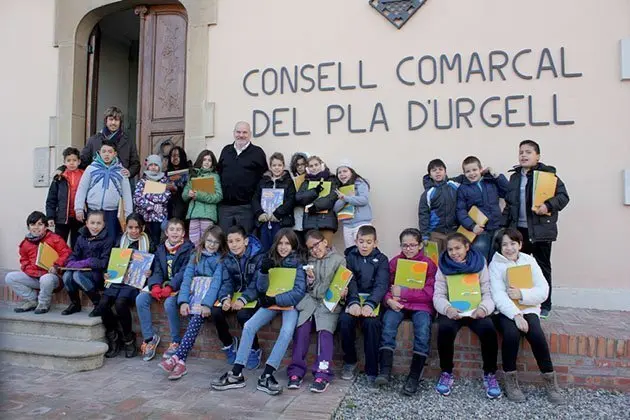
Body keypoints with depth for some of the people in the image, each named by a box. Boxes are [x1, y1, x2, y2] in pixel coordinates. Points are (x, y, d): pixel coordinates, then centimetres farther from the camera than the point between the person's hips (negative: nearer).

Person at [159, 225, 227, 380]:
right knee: (194, 315, -28)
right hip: (194, 294, 2)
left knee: (197, 316, -31)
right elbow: (187, 278, 1)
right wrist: (183, 301, -15)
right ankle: (181, 361, -31)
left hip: (210, 296, -2)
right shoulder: (196, 256, 12)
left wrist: (207, 304, -25)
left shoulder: (221, 259, 3)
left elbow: (216, 282, -11)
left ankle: (177, 357, -36)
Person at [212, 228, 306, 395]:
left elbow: (299, 292, -13)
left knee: (287, 331, -32)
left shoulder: (298, 263, -6)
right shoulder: (270, 260, 4)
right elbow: (261, 289, 0)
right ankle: (236, 374, -13)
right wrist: (263, 271, -19)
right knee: (248, 326, -18)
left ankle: (266, 375, -28)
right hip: (271, 302, 4)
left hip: (290, 303, -3)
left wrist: (275, 300, -18)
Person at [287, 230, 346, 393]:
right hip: (311, 300, 3)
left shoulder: (339, 260, 8)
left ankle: (322, 374, -25)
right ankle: (297, 371, -15)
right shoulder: (310, 262, 18)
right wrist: (311, 279, -4)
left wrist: (342, 292, -16)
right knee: (302, 329, -21)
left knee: (325, 331, -25)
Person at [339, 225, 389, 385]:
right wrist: (354, 302, -27)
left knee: (371, 322, -31)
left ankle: (372, 370, -18)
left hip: (373, 300, -1)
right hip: (354, 299, 1)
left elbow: (381, 285, -9)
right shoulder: (350, 257, 9)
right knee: (345, 320, -27)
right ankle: (350, 362, -5)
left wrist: (370, 304, -28)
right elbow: (350, 282, -6)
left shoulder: (381, 259, 6)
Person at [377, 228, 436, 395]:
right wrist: (389, 299, -13)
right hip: (397, 305, 2)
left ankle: (414, 377, -23)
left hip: (421, 305, -1)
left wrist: (402, 293, -11)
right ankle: (385, 371, -31)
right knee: (388, 321, -29)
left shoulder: (429, 264, 4)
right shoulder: (394, 262, 11)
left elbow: (429, 293, -5)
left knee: (423, 328, -31)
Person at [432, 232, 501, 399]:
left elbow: (488, 293, -1)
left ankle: (490, 374, -8)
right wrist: (447, 309, -24)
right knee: (445, 329, -32)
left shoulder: (479, 264, 5)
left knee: (488, 329, -30)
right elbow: (438, 295, -1)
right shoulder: (443, 267, 5)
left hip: (475, 311, 0)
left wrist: (483, 308, -24)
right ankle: (446, 373, -10)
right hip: (452, 311, 0)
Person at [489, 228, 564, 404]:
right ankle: (510, 381, -11)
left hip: (528, 309, 2)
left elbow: (543, 291, 0)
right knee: (511, 334, -31)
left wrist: (522, 294, -16)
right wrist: (516, 315, -24)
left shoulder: (529, 261, 9)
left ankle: (550, 381, -8)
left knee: (537, 335, -27)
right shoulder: (496, 264, 1)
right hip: (506, 311, -2)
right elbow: (498, 295, -11)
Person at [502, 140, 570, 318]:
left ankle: (544, 306, 17)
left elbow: (563, 196, -7)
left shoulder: (548, 174, -4)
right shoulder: (514, 177, 12)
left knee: (542, 268, 6)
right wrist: (503, 225, 9)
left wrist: (548, 205, -24)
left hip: (541, 230, -5)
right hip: (519, 230, 5)